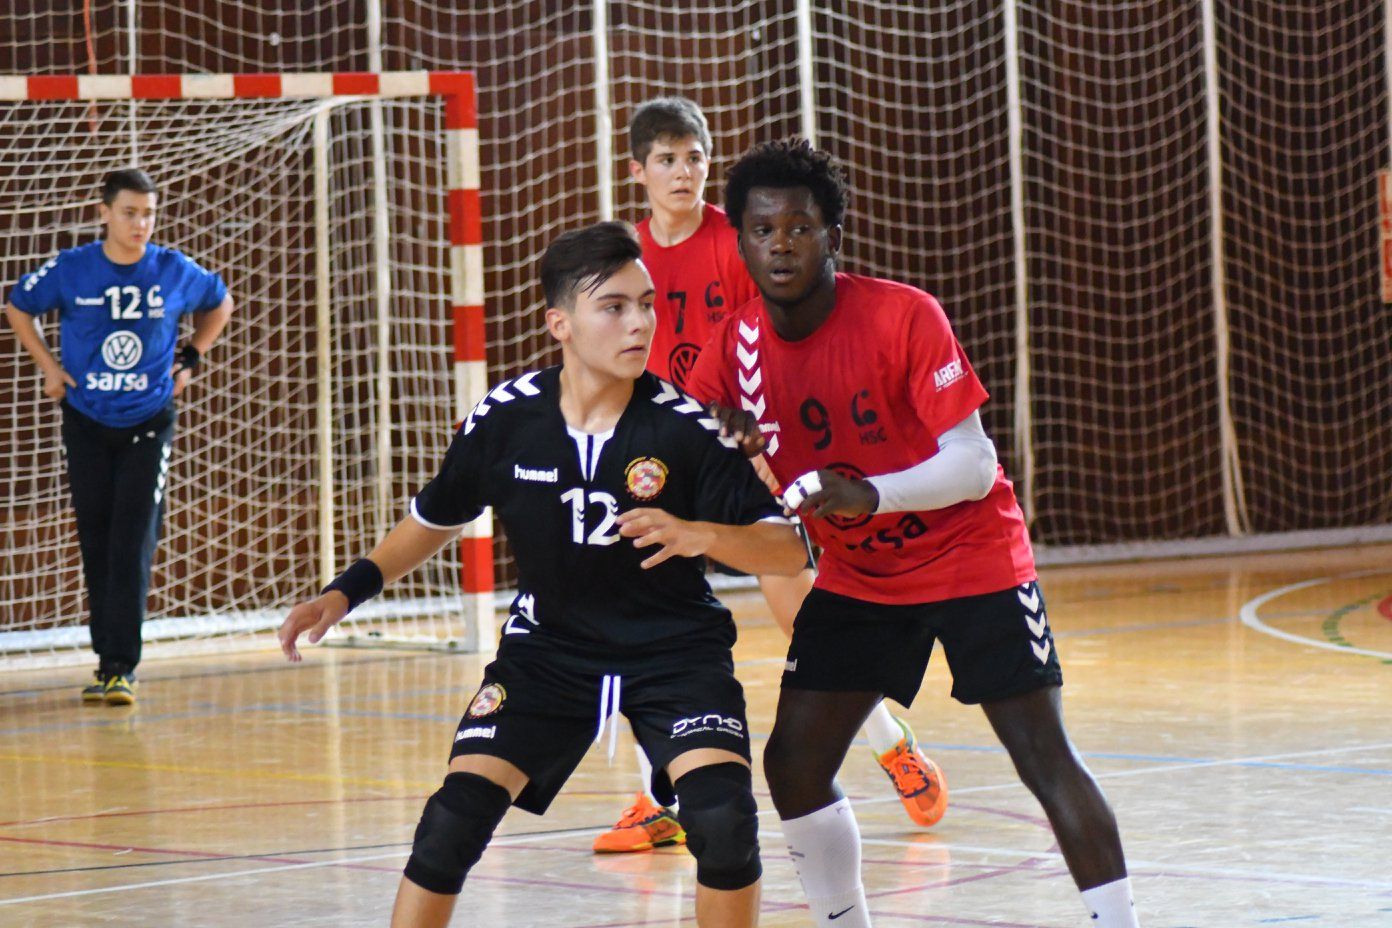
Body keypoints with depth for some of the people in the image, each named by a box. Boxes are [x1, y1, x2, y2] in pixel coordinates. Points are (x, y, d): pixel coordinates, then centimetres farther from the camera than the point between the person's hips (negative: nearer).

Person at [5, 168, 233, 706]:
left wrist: (189, 359, 5)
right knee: (96, 545, 7)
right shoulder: (69, 271, -8)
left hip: (149, 424, -1)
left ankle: (121, 667, -8)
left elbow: (220, 304, 15)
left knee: (134, 545, -9)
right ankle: (107, 658, 19)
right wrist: (49, 367, 3)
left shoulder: (176, 273, -6)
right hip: (86, 424, 1)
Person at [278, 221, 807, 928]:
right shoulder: (505, 418, -13)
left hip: (674, 649, -2)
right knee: (453, 819, -12)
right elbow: (435, 520, 7)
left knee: (724, 818, -23)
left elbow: (788, 551, -19)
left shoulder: (685, 427, -20)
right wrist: (347, 591, -2)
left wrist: (701, 535, -38)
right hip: (548, 647, 2)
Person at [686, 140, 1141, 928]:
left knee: (1046, 758, -11)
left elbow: (973, 465, -24)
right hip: (856, 579, 5)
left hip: (972, 561, -5)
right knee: (793, 765, -4)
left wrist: (871, 495, -41)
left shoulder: (904, 316, -22)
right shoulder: (738, 347, -8)